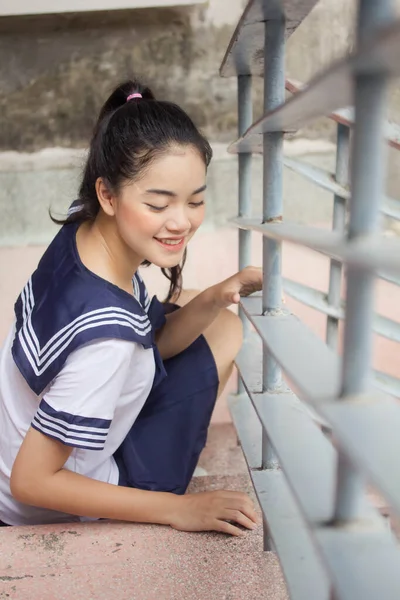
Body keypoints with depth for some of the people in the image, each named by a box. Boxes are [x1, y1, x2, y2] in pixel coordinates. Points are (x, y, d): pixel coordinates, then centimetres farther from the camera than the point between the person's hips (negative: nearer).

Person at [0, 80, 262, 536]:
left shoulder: (84, 229, -16)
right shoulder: (105, 337, -39)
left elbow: (152, 342, -4)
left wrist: (214, 300, -22)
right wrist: (175, 509, -23)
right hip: (48, 513, -6)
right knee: (223, 337, -3)